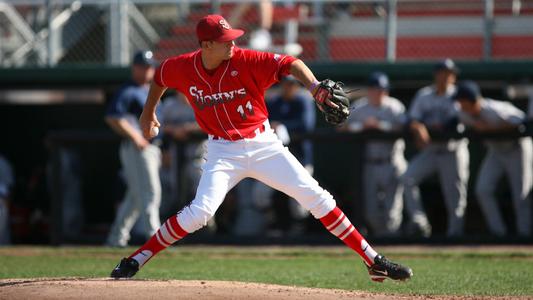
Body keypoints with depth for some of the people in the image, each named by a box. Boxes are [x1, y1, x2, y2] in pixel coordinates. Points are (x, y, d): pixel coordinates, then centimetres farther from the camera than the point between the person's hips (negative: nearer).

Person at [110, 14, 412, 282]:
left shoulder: (245, 61, -16)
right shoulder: (181, 68, -10)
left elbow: (290, 63, -22)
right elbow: (160, 78, 13)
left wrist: (316, 88, -40)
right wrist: (149, 113, 26)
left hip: (264, 144, 0)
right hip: (224, 152, 0)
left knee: (316, 197, -4)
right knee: (200, 211, -21)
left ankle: (374, 261, 1)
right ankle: (135, 260, -10)